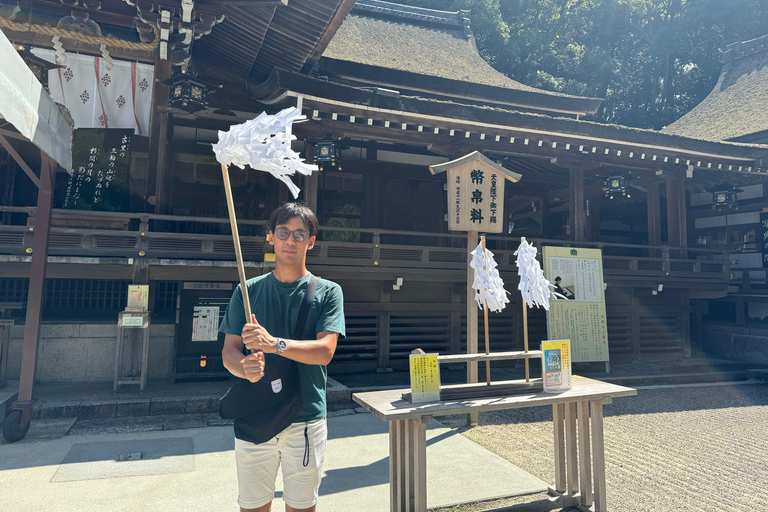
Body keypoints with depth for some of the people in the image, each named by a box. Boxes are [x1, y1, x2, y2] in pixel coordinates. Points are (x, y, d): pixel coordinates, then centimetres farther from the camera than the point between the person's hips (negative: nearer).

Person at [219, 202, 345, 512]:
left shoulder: (328, 292, -1)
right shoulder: (248, 291, 5)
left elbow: (325, 351, -12)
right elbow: (228, 350, 3)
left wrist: (274, 343, -27)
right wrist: (244, 367, -20)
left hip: (306, 419, -1)